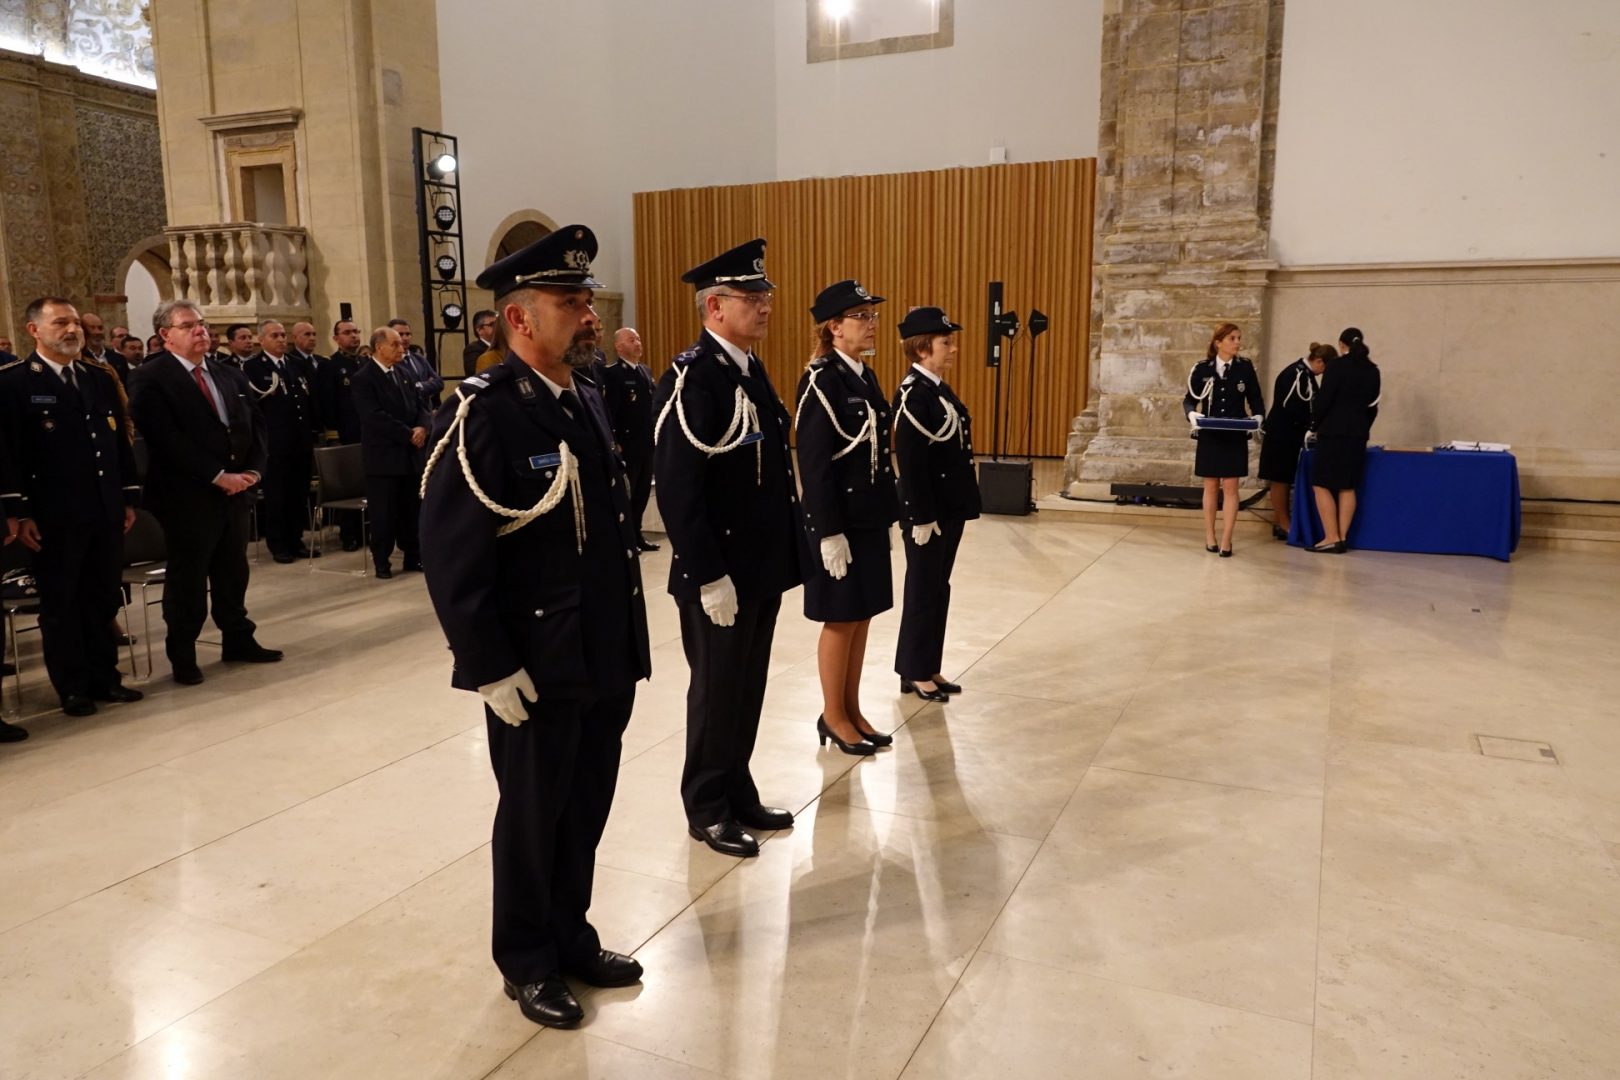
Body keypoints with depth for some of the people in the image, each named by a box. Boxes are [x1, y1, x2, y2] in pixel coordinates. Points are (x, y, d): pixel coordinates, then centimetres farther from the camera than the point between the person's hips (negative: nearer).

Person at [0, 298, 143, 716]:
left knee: (103, 600, 12)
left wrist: (129, 497, 12)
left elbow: (121, 441, 15)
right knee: (60, 603, 6)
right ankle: (73, 687, 16)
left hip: (105, 511, 5)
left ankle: (105, 677, 23)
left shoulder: (102, 379, 13)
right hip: (54, 517, -5)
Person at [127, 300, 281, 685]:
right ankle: (183, 656, 15)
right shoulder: (149, 379, -7)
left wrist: (252, 470, -6)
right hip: (188, 495, -6)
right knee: (187, 578, 4)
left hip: (236, 491, 6)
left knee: (234, 572, 14)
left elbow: (255, 425, 11)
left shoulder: (231, 375, 14)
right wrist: (217, 476, -19)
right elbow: (167, 438, -17)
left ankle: (238, 641, 27)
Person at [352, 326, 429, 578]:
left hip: (410, 453, 6)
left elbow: (420, 406, 11)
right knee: (384, 512, 0)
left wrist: (422, 427, -10)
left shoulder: (402, 373, 13)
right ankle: (382, 562, 11)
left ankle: (414, 556, 21)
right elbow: (375, 417, -18)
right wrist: (408, 434, -16)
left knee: (412, 509, 10)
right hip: (383, 456, -6)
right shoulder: (363, 378, -8)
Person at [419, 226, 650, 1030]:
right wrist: (492, 670, -18)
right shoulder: (480, 416, -16)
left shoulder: (587, 401, 7)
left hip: (606, 660, 7)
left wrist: (628, 638, 12)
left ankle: (571, 935, 40)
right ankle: (527, 961, 33)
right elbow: (451, 561, -19)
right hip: (537, 670, -7)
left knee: (586, 810, 19)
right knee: (532, 816, 12)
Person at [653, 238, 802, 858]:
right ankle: (708, 809, 24)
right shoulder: (691, 379, -17)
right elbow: (676, 490, -21)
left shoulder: (752, 371, 10)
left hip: (762, 566, 8)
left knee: (747, 688, 18)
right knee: (716, 690, 7)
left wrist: (791, 545, 12)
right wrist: (709, 577, -21)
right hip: (719, 573, -8)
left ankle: (738, 792, 33)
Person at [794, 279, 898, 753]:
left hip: (869, 518, 8)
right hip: (839, 521, -8)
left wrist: (888, 516, 13)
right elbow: (814, 465, -18)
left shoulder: (866, 376, 11)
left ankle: (852, 710, 25)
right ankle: (833, 717, 18)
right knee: (842, 620, 3)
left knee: (862, 617, 13)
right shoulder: (821, 381, -14)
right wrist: (830, 533, -20)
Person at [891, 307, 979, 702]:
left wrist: (956, 507, 16)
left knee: (938, 590, 15)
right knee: (923, 592, 2)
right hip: (927, 510, -9)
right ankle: (915, 673, 15)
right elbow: (910, 461, -21)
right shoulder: (913, 394, -17)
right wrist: (921, 517, -21)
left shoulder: (941, 389, 11)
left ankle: (929, 668, 25)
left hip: (949, 507, 9)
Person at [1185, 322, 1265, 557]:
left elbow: (1255, 398, 6)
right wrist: (1192, 414, -18)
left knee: (1230, 487, -2)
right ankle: (1210, 536, 19)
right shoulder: (1202, 368, -2)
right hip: (1209, 436, 0)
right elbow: (1190, 399, 3)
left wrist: (1258, 416, -13)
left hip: (1235, 437, 0)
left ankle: (1226, 541, 2)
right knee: (1211, 487, 8)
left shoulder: (1245, 367, -1)